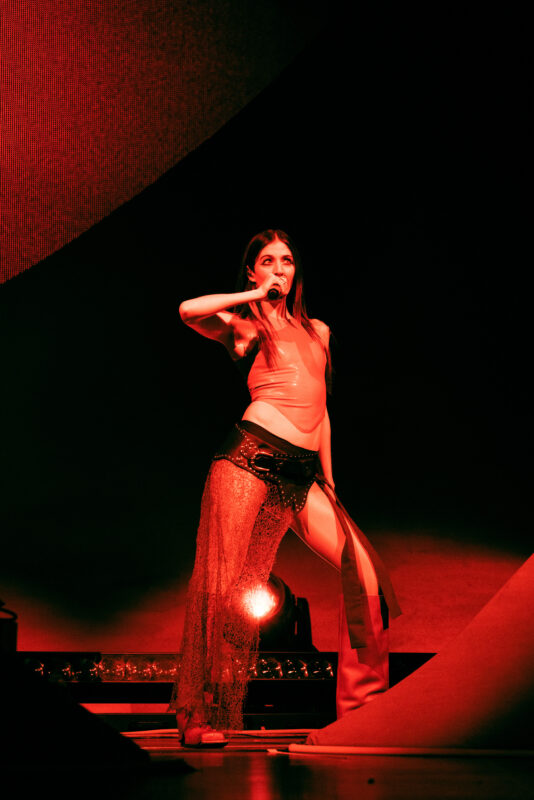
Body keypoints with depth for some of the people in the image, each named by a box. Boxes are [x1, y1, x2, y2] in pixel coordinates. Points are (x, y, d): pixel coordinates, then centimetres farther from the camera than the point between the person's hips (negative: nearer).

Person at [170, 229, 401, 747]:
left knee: (365, 572, -3)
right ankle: (203, 717, 0)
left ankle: (364, 701, 8)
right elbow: (189, 311, -13)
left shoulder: (318, 331, 25)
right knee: (225, 583, -8)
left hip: (302, 475, 5)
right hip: (251, 456, -5)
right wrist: (254, 296, 0)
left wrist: (327, 478, 22)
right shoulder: (242, 326, 9)